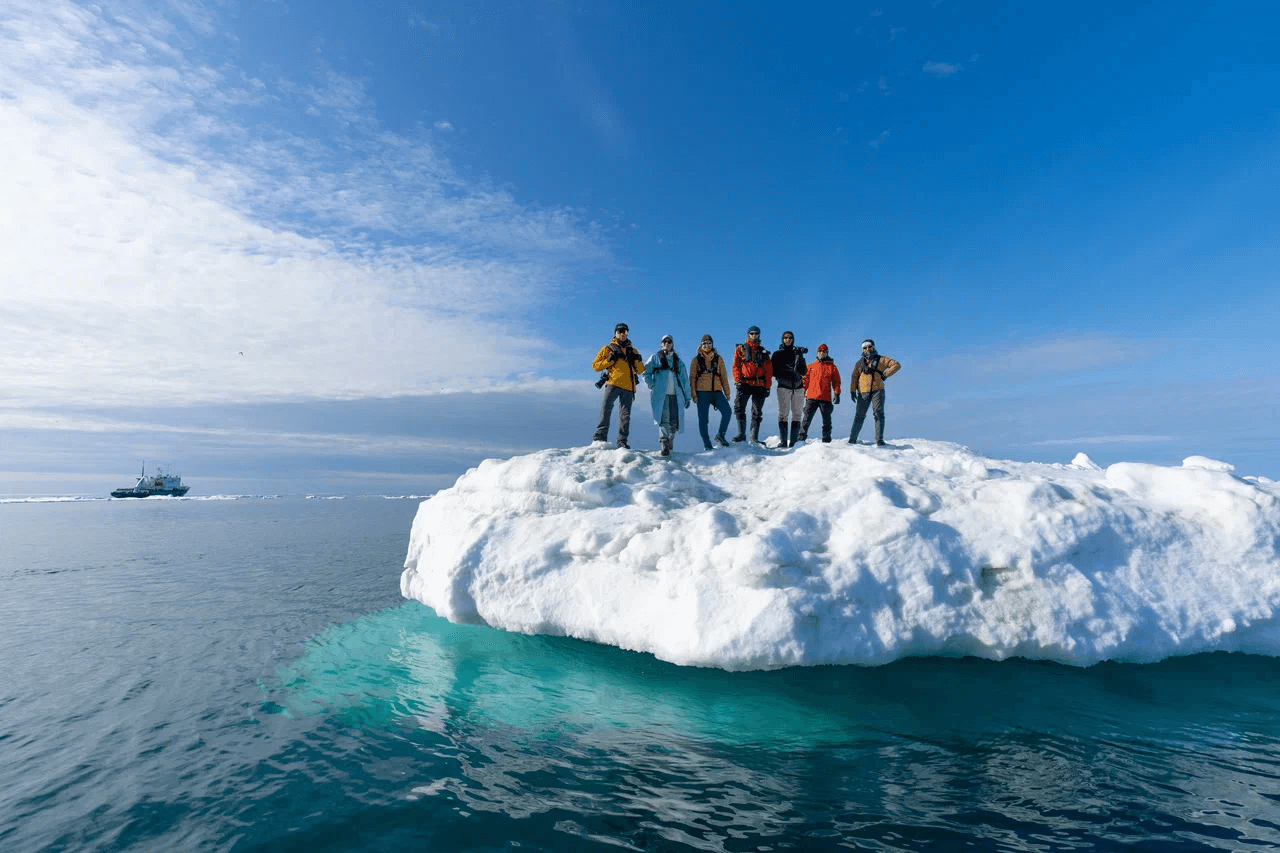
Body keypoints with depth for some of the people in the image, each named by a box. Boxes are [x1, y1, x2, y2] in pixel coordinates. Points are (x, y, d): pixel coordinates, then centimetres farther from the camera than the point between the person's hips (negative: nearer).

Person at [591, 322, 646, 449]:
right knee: (606, 409, -15)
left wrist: (637, 360, 3)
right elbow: (595, 366, 9)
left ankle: (622, 441, 0)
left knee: (625, 415, -2)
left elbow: (640, 370, 22)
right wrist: (609, 360, -5)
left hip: (628, 386, 3)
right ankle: (600, 436, -13)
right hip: (613, 383, -2)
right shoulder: (608, 348, 16)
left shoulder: (632, 351, 25)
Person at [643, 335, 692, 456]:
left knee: (674, 422, -1)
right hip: (661, 394, -3)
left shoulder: (678, 361, 20)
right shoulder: (655, 357, 14)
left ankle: (670, 443, 18)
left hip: (676, 394, 3)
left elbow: (684, 379, 19)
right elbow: (646, 372, 8)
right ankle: (664, 445, -22)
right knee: (664, 419, -18)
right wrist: (651, 385, -7)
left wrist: (687, 396, 15)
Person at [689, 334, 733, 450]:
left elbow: (723, 375, 13)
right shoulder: (696, 360, 7)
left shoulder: (718, 359, 12)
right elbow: (692, 377, 4)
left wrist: (727, 392, 7)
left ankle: (720, 435, 1)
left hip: (717, 391, 2)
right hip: (702, 392, -2)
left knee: (727, 411, -16)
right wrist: (693, 394, -4)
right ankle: (707, 444, 8)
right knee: (703, 419, -1)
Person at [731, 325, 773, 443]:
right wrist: (738, 380, -10)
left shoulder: (763, 351, 16)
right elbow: (736, 366, 3)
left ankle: (754, 438, 5)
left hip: (759, 385, 2)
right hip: (745, 384, -2)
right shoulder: (741, 349, 12)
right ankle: (741, 434, -8)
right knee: (739, 408, -15)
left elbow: (768, 370, 13)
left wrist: (767, 386, 4)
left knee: (757, 413, 2)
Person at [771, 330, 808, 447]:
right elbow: (773, 371, 0)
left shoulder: (798, 353, 15)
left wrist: (800, 358, -8)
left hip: (798, 387, 3)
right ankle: (783, 441, -9)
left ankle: (794, 441, 2)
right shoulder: (777, 354, 8)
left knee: (797, 414, 0)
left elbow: (803, 372, 5)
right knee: (783, 414, -10)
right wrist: (785, 372, -14)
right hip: (784, 387, -3)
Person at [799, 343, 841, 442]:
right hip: (811, 398, 0)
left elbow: (836, 381, 8)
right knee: (807, 419, -4)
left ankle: (826, 441, 11)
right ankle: (801, 439, -2)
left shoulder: (832, 367, 10)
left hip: (825, 398, 0)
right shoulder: (811, 366, 14)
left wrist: (836, 394, -2)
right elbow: (805, 380, 13)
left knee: (826, 421, 5)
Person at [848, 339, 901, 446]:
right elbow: (855, 377, 16)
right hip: (863, 392, 2)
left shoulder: (881, 360, 10)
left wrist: (885, 375, -4)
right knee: (860, 416, 1)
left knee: (878, 414, -10)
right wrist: (853, 391, 5)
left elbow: (896, 365, 5)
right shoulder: (860, 363, 18)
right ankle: (852, 440, 8)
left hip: (877, 391, -2)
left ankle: (879, 440, -11)